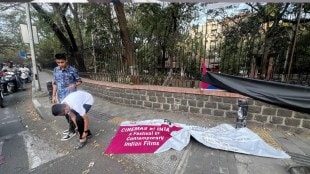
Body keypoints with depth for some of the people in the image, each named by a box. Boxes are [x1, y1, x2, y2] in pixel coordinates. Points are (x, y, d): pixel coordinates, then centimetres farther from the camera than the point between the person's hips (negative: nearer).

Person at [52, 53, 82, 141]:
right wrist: (54, 95, 9)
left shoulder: (73, 70, -12)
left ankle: (72, 131, 20)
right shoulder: (56, 70, 4)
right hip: (61, 96, 6)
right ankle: (71, 127, 38)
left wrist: (74, 85, -23)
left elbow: (79, 81, -2)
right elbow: (55, 83, 10)